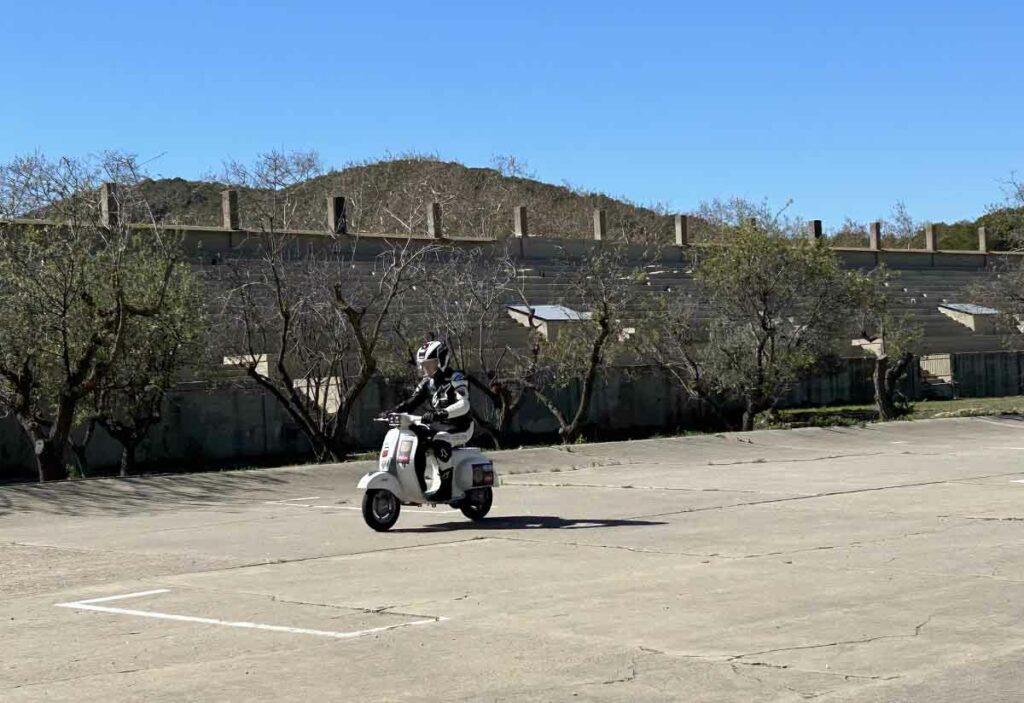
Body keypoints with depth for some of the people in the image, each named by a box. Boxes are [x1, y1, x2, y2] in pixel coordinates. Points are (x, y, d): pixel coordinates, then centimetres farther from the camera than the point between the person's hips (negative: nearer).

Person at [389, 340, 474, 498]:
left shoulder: (456, 378, -12)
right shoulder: (428, 382, 11)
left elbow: (463, 405, -28)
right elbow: (412, 401, 10)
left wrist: (441, 413, -43)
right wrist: (393, 412, -9)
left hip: (459, 427, -8)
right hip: (438, 425, 8)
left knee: (440, 442, -35)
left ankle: (446, 487, -29)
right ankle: (418, 484, -4)